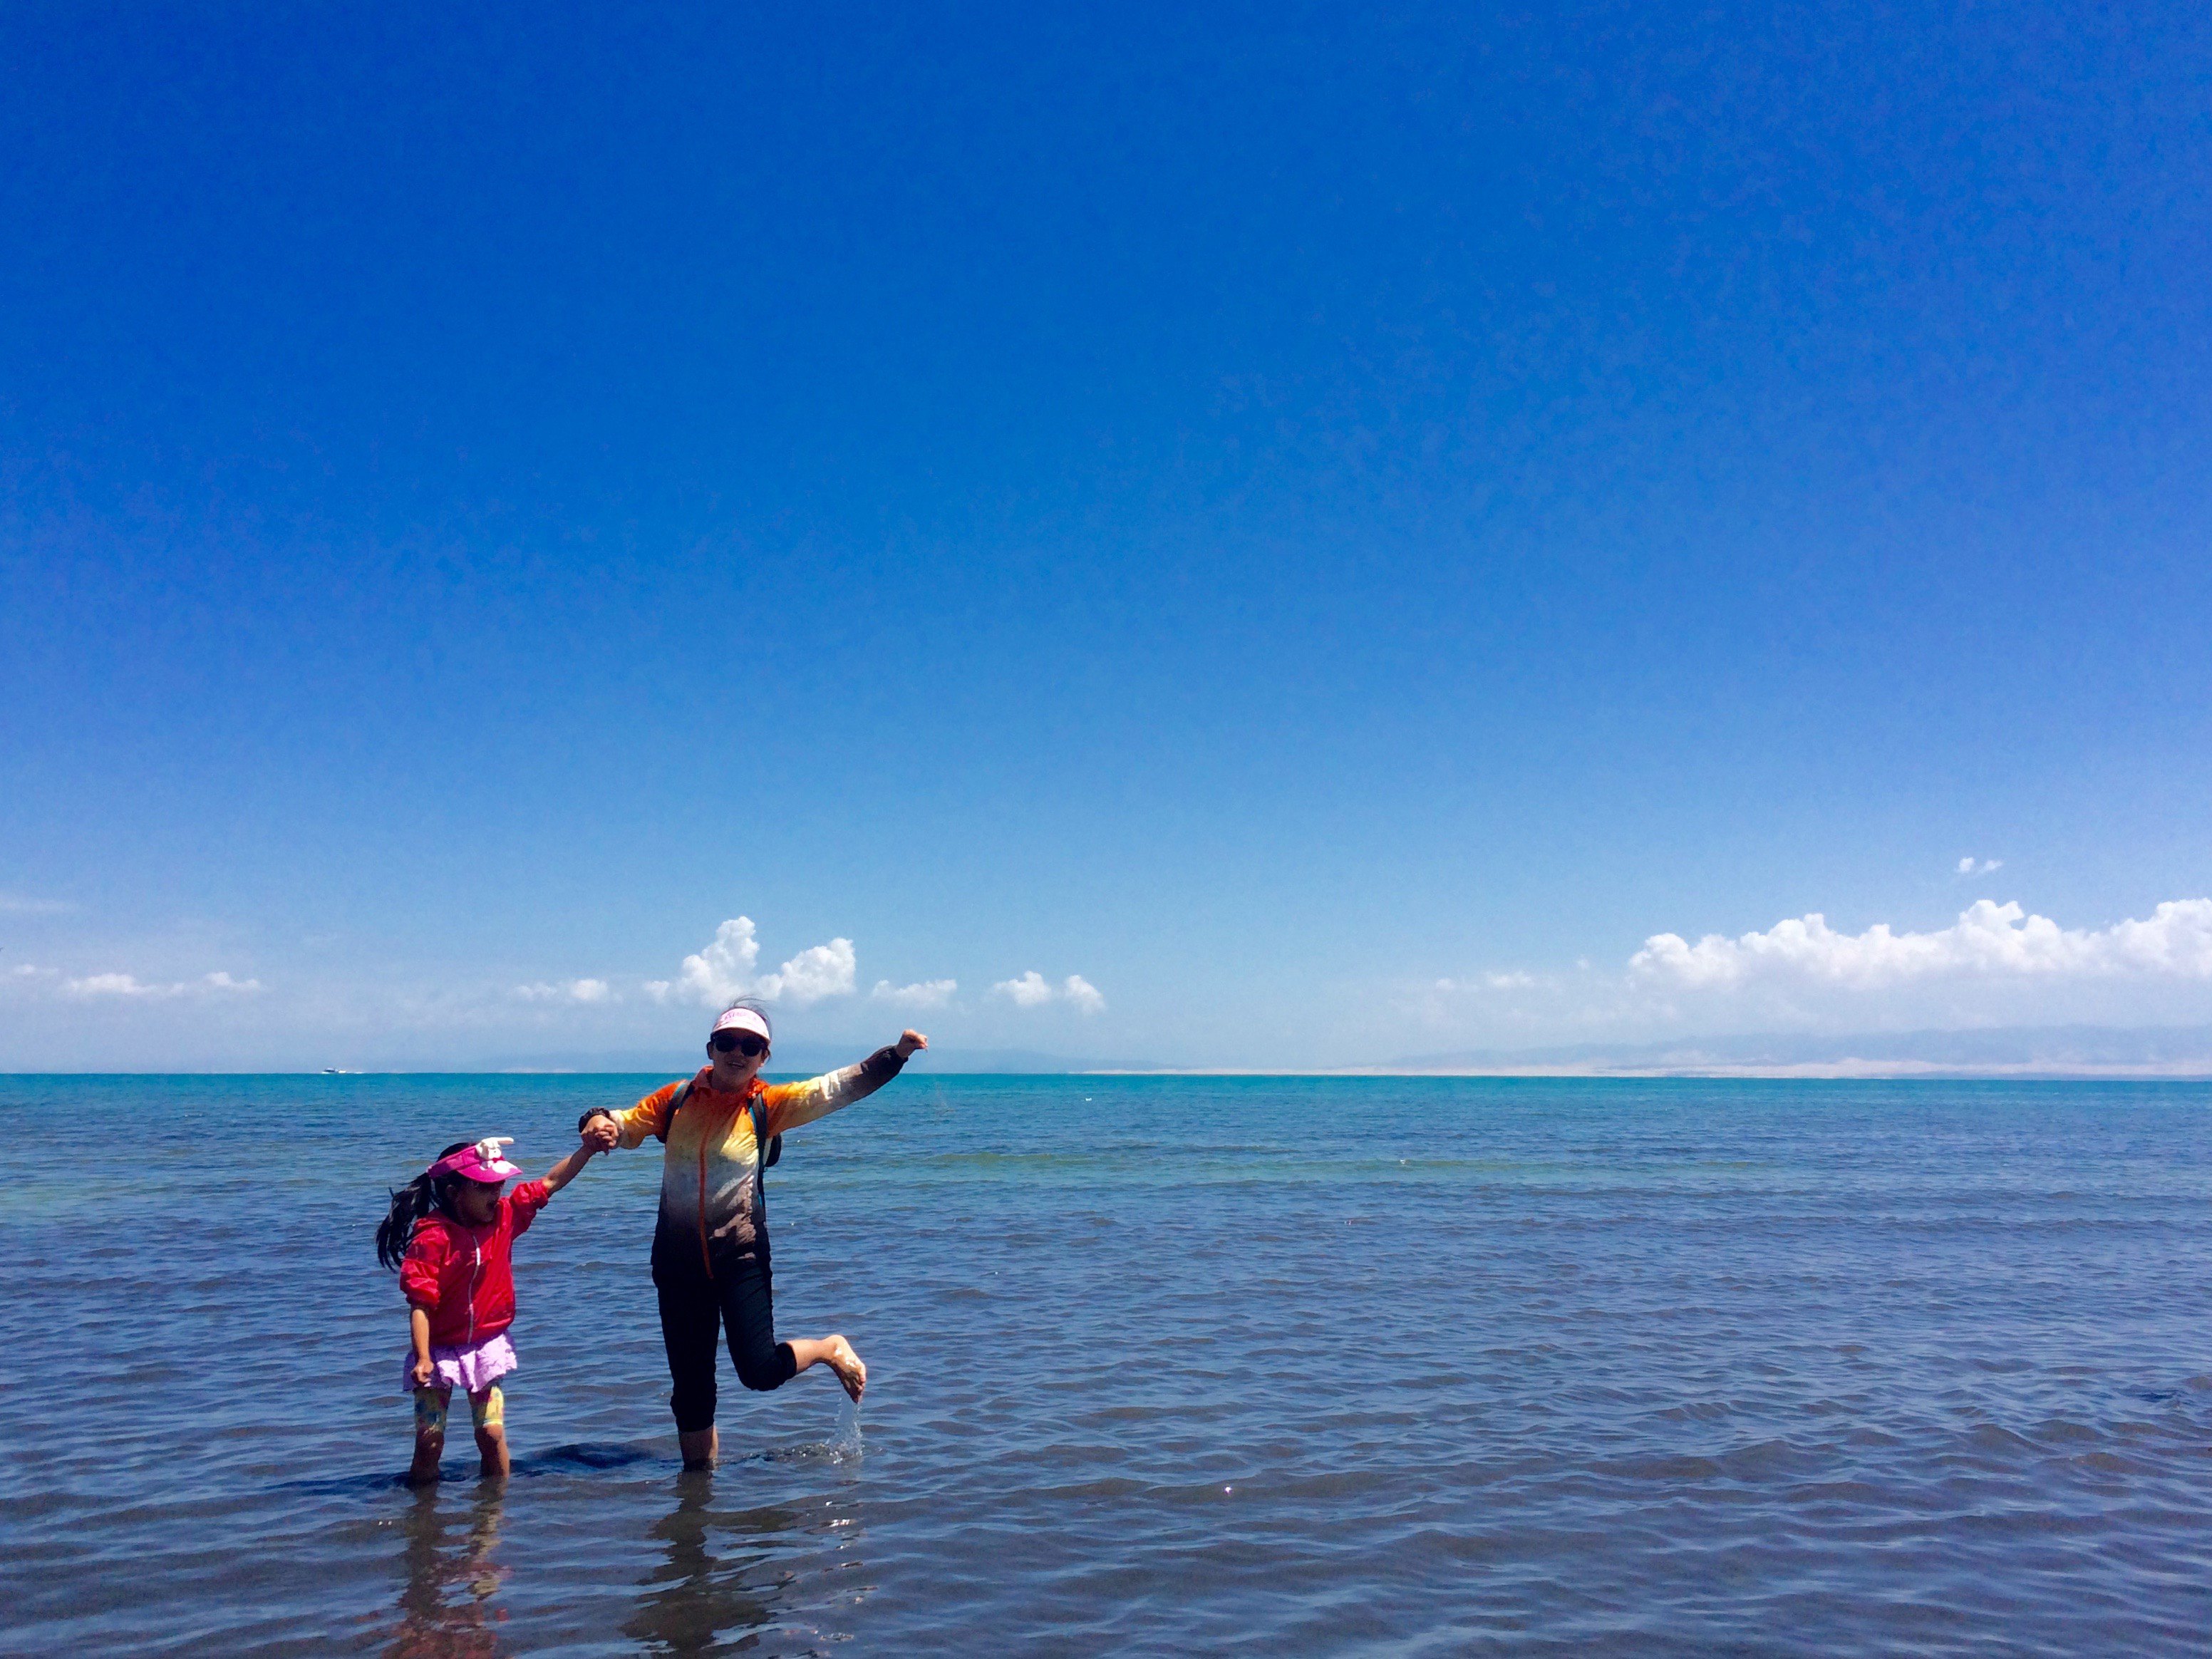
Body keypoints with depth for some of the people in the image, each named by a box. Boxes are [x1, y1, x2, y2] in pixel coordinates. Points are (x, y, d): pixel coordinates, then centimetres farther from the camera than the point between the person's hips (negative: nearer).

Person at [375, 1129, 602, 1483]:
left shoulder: (505, 1217, -2)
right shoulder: (432, 1238, -18)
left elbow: (550, 1183, 3)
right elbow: (420, 1305, -20)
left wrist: (587, 1148, -2)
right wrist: (423, 1358, -26)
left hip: (486, 1346, 4)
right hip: (440, 1350, -4)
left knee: (492, 1433, 0)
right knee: (429, 1440, -1)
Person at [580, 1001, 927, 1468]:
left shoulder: (767, 1105, -5)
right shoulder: (676, 1098, 2)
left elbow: (839, 1088, -13)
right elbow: (624, 1127, 14)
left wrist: (897, 1053, -26)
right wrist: (597, 1122, -10)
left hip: (740, 1255, -3)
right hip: (678, 1258, 3)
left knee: (760, 1371, -12)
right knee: (690, 1386, 11)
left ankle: (830, 1349, 18)